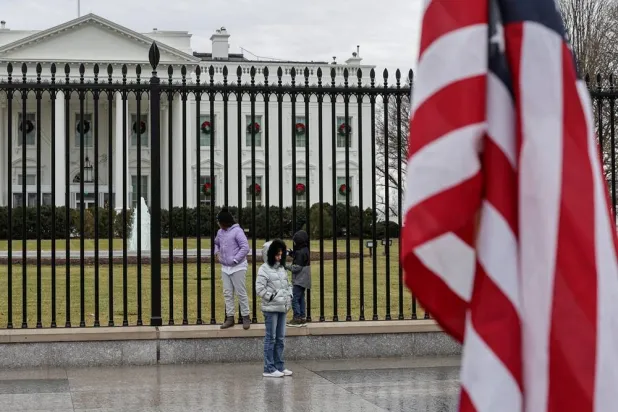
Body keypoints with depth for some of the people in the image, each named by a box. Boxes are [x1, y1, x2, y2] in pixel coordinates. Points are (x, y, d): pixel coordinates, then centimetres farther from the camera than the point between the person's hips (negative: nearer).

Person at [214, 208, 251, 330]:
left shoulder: (237, 231, -14)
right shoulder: (220, 232, 9)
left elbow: (245, 248, -18)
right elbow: (216, 243, 29)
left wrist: (235, 260, -18)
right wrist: (216, 252, 9)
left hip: (237, 268, -7)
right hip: (225, 268, 7)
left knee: (241, 293, -2)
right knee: (227, 294, 8)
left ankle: (245, 317, 7)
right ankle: (230, 318, 13)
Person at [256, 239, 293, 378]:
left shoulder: (281, 269, 15)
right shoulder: (264, 269, -8)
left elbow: (287, 285, 25)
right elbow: (259, 288, -14)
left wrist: (289, 297, 9)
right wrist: (271, 297, -16)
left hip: (282, 308, 8)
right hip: (271, 309, -8)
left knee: (280, 338, 11)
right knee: (271, 338, -5)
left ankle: (279, 366, 19)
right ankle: (269, 369, -1)